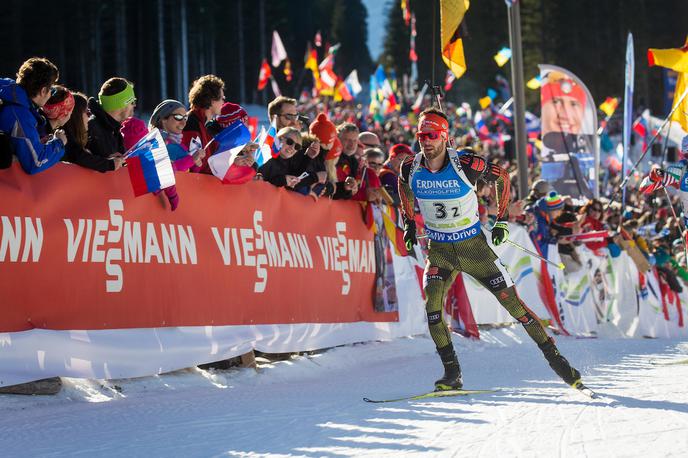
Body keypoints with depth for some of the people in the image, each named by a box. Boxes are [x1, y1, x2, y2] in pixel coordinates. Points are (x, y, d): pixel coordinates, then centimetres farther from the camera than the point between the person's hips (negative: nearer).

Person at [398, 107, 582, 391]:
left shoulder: (465, 163, -19)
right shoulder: (410, 168, -10)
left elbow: (502, 177, -2)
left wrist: (501, 220, -1)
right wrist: (409, 224, 12)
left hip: (474, 246, -2)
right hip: (439, 250, 2)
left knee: (511, 301, -2)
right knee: (432, 304, -19)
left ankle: (554, 358, 10)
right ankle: (452, 374, -9)